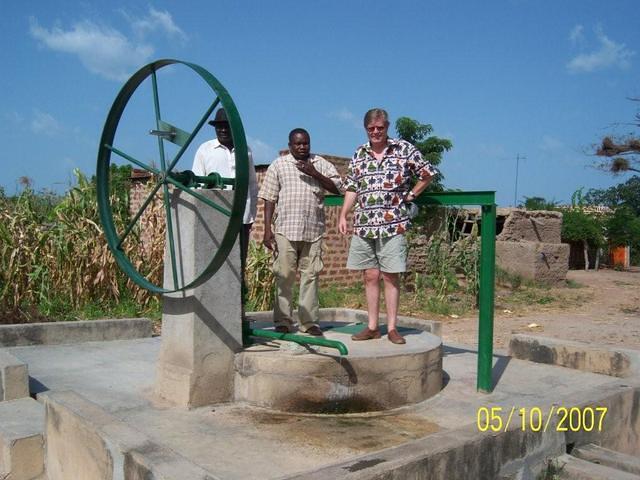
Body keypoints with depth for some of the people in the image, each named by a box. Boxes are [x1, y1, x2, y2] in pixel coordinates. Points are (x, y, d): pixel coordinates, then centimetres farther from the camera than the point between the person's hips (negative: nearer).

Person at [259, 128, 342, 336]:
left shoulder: (320, 164, 12)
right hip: (285, 230, -1)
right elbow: (269, 198, 5)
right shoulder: (278, 165, 8)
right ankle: (283, 321, 6)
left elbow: (337, 187, 3)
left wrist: (314, 174, -8)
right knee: (284, 275, -2)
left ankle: (309, 321, 10)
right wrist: (267, 229, -3)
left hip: (313, 231, 1)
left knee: (311, 275, 3)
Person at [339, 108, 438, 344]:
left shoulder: (405, 149, 1)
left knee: (390, 276, 0)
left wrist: (411, 195, 2)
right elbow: (351, 188, 13)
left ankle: (392, 328, 8)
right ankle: (372, 326, 15)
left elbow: (428, 173, 8)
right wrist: (343, 215, 4)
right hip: (363, 225, 3)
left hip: (393, 225, -3)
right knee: (370, 276, 7)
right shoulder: (359, 154, 12)